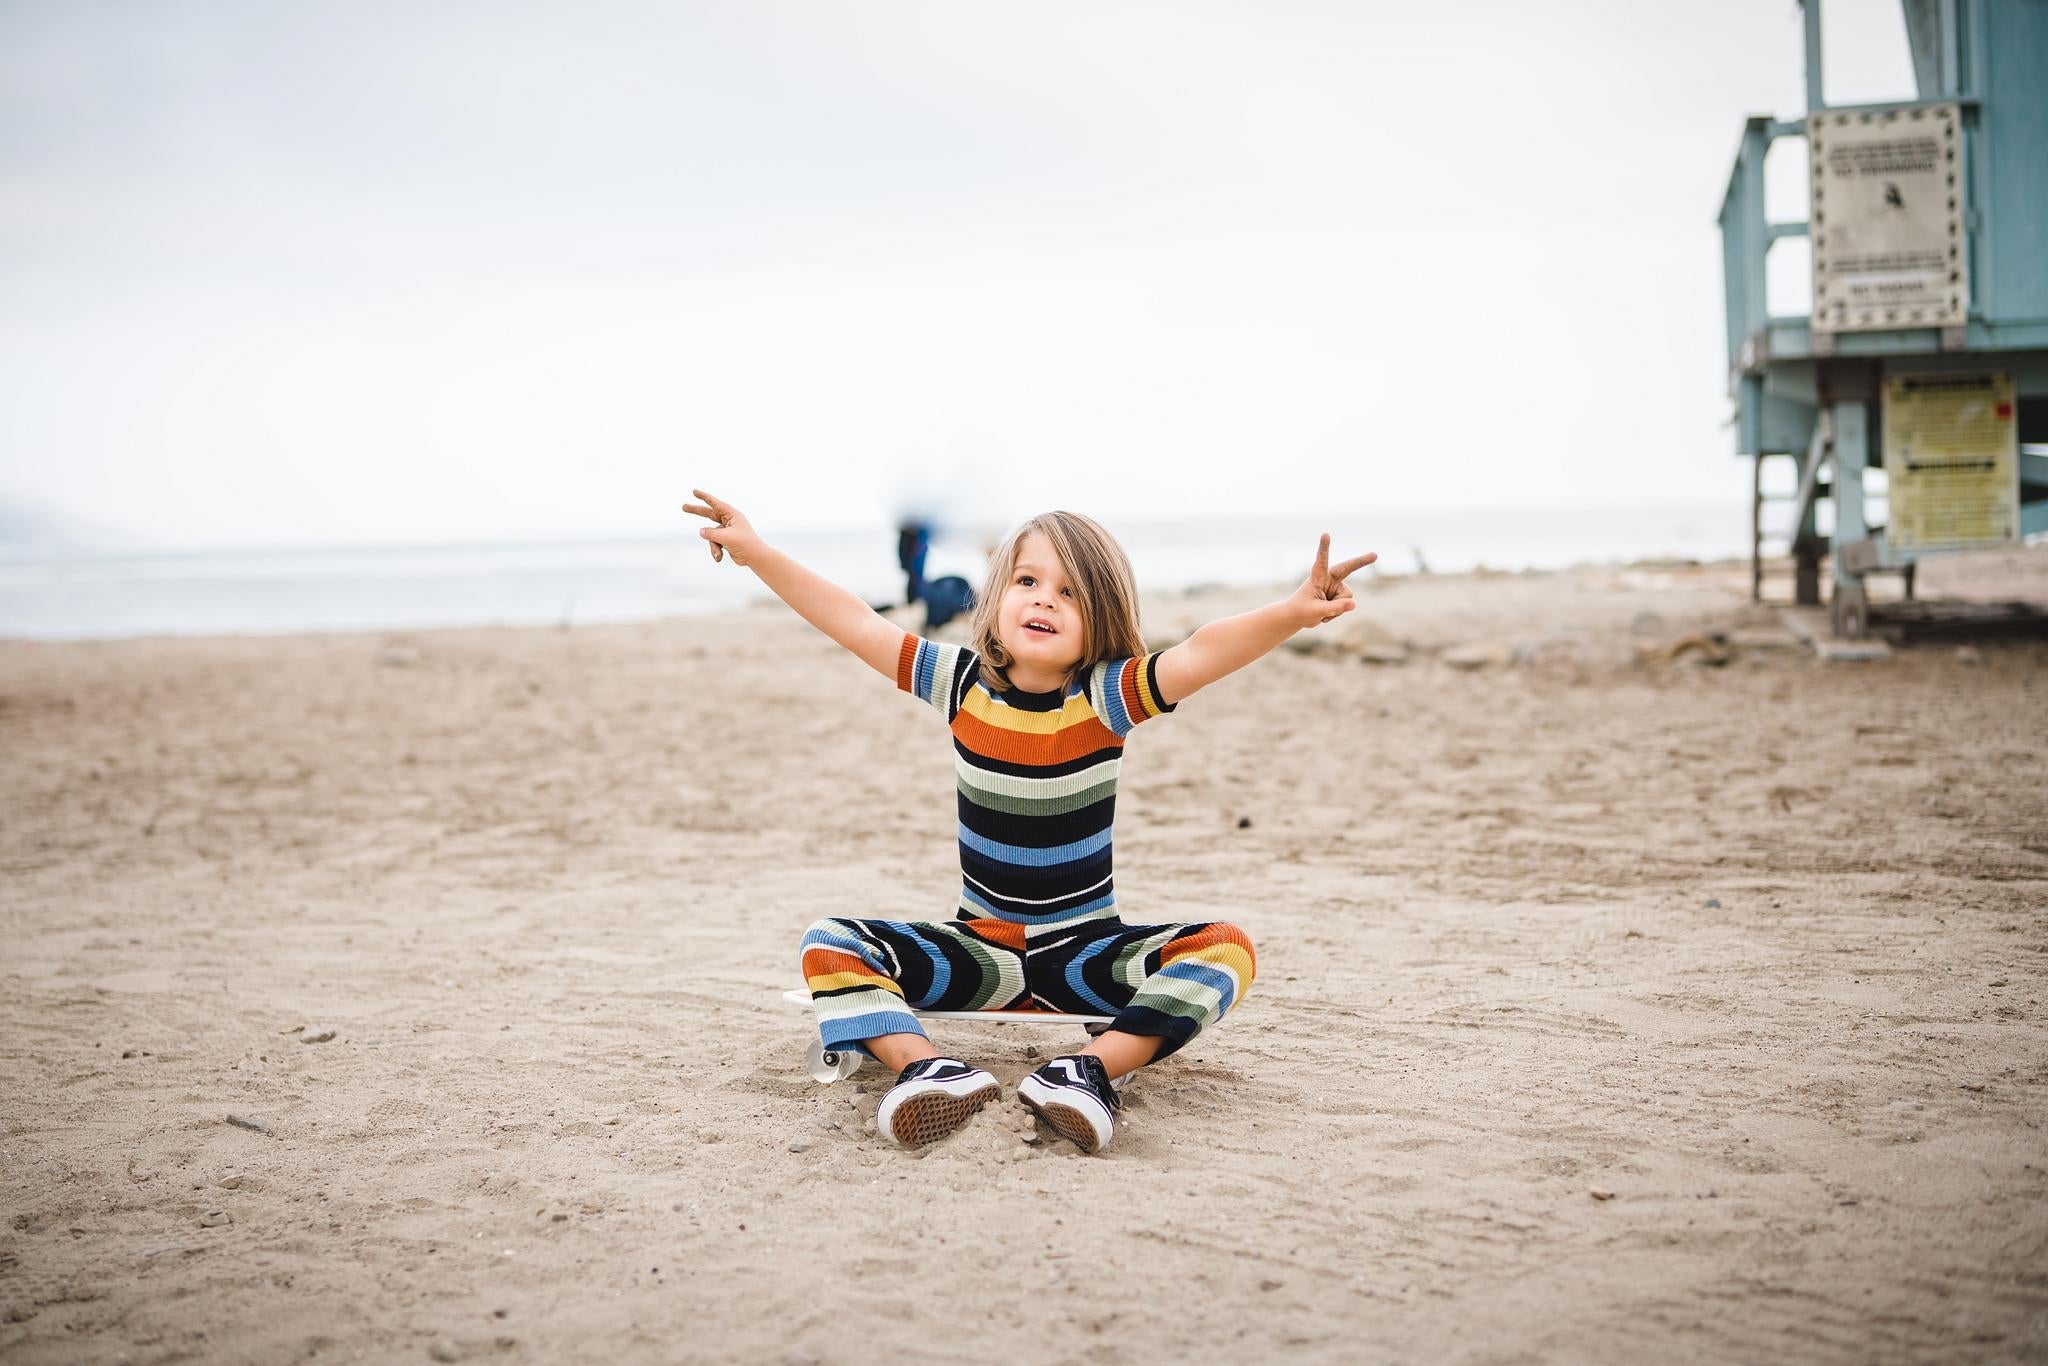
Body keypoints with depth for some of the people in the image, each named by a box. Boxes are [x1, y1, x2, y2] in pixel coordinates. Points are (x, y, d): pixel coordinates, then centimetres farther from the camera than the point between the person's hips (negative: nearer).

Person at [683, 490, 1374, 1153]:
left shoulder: (1106, 696, -12)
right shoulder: (964, 683, -3)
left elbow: (1200, 654, -29)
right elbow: (858, 625, -1)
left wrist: (1293, 612, -47)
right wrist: (755, 551, -3)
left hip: (1086, 950, -2)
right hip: (981, 948, 2)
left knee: (1224, 948, -27)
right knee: (828, 944, -17)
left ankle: (1091, 1071, -37)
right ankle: (933, 1072, -37)